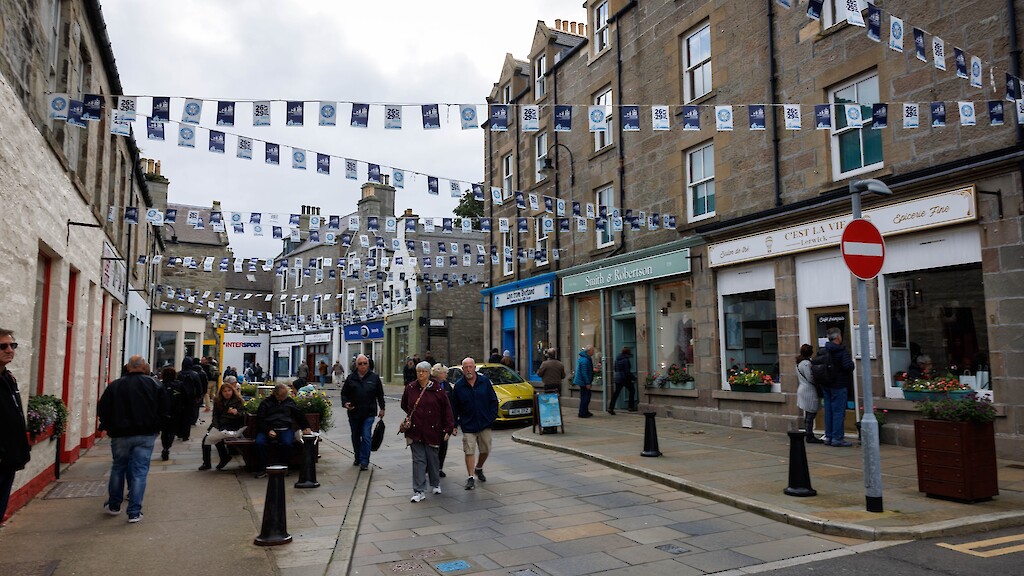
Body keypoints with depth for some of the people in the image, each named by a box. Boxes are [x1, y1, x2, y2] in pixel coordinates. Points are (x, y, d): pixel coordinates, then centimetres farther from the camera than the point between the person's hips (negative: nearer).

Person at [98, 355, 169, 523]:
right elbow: (165, 412, -4)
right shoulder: (155, 385, -2)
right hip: (146, 435, -1)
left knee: (118, 468, 19)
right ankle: (134, 512, 0)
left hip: (120, 435, 1)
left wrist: (108, 427, 16)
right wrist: (155, 427, 10)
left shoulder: (114, 386, -1)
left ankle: (113, 505, 32)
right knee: (140, 471, 2)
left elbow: (102, 411, 0)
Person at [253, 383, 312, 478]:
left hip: (285, 429, 1)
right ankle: (261, 470, -18)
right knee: (259, 442, -29)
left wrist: (306, 427, 10)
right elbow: (260, 419, 3)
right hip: (268, 429, 0)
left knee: (288, 443, -31)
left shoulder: (289, 401, 17)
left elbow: (300, 414, 21)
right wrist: (268, 430, -11)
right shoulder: (266, 402, 9)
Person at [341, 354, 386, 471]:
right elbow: (344, 393, 9)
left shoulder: (374, 378, 2)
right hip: (354, 413, 3)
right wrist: (345, 403, -9)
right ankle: (357, 458, 32)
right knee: (356, 437, 15)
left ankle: (364, 462, -4)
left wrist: (382, 408, 9)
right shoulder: (351, 378, 4)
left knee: (366, 437, -10)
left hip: (369, 413, -2)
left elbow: (380, 395, 9)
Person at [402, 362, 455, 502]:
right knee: (418, 460, -2)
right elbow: (404, 405, 21)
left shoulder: (437, 390, -4)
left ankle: (435, 484, 32)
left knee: (433, 459, 11)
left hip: (432, 431, -1)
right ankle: (419, 491, 0)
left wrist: (448, 429, -4)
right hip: (415, 431, 1)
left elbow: (446, 410, -1)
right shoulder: (410, 388, 2)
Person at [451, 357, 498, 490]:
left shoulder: (484, 381, 0)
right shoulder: (459, 385, -2)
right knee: (469, 451, -5)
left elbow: (493, 400, 5)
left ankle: (478, 468, 37)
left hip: (485, 423, 2)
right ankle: (471, 478, 2)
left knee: (485, 450, 12)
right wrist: (454, 424, 0)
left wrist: (492, 417, -2)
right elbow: (455, 407, 3)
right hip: (468, 425, -2)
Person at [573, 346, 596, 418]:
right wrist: (587, 383, -23)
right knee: (585, 397, -5)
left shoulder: (587, 358, 13)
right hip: (584, 382, -11)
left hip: (584, 382, 11)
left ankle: (586, 412, 27)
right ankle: (582, 413, 1)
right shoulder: (584, 360, -22)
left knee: (587, 396, 17)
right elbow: (584, 372, -25)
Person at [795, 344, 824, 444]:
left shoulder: (799, 363, 15)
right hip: (809, 391, -10)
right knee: (810, 415, -6)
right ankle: (810, 437, -3)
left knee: (808, 415, 14)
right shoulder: (806, 363, -16)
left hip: (803, 390, 10)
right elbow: (810, 378, -18)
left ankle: (809, 435, 18)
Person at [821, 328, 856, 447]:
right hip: (839, 385, -7)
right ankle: (837, 438, -1)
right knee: (839, 411, -2)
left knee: (828, 411, 12)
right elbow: (848, 367, -22)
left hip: (826, 386, 7)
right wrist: (851, 361, -2)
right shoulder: (843, 351, -14)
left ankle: (828, 437, 17)